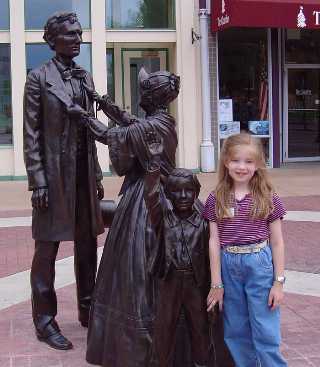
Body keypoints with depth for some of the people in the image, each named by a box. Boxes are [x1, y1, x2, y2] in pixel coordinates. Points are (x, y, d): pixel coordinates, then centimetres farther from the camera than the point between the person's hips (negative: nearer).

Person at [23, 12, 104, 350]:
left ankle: (87, 310, 28)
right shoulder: (38, 78, -6)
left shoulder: (85, 78, 11)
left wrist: (97, 175, 13)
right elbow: (31, 135, -9)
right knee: (47, 249, 2)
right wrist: (38, 181, -15)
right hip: (55, 176, -6)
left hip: (84, 174, 6)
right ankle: (45, 322, 13)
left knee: (87, 245, 14)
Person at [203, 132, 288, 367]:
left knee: (266, 332, 2)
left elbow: (277, 243, 1)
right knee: (236, 332, 13)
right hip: (228, 266, 2)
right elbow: (214, 241, 1)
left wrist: (278, 282, -2)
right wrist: (216, 283, 1)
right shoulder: (216, 200, 0)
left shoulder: (269, 199, -3)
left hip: (260, 264, -2)